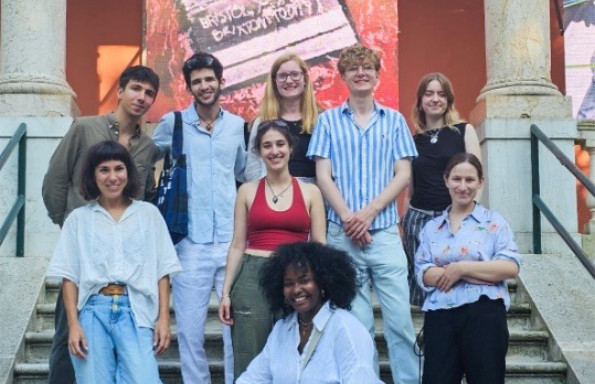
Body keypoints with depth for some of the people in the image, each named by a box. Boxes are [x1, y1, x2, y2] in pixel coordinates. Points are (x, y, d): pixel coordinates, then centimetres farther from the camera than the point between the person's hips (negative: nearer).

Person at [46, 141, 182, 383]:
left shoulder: (148, 214, 10)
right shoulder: (79, 218, 10)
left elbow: (162, 271, 7)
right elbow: (69, 275, 6)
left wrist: (163, 318, -1)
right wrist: (73, 324, -3)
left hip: (136, 311, 0)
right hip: (93, 312, 1)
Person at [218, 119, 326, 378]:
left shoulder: (310, 192, 6)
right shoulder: (247, 191, 7)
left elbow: (319, 246, 6)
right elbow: (237, 245, 7)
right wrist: (226, 291, 2)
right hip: (252, 278, 0)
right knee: (249, 361, 3)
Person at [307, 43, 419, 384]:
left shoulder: (394, 120, 9)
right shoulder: (329, 120, 8)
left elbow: (403, 175, 3)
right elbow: (323, 176, 1)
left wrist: (368, 213, -9)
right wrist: (348, 218, -11)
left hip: (385, 230, 0)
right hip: (342, 233, 0)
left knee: (400, 317, -3)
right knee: (356, 322, 6)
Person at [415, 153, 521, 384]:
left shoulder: (494, 222, 8)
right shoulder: (431, 227, 15)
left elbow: (511, 267, -6)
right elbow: (423, 274, 1)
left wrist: (461, 268, -9)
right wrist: (485, 275, -8)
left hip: (483, 312, -2)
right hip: (440, 314, 2)